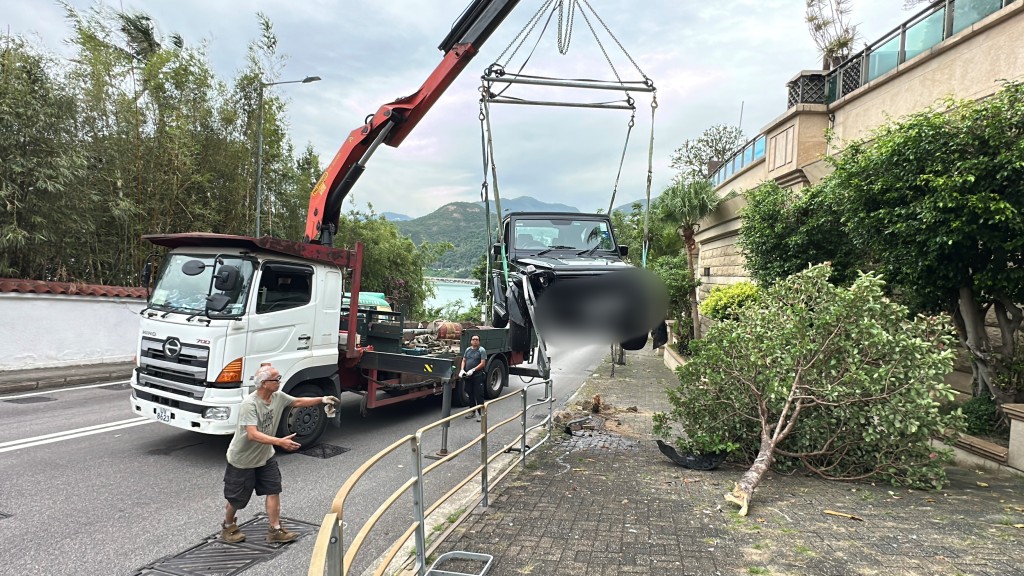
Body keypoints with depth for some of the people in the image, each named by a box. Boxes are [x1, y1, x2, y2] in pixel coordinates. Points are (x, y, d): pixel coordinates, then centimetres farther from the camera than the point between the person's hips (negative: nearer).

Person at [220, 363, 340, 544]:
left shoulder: (278, 397, -10)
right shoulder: (249, 404, -32)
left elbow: (297, 402, 9)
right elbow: (253, 434, -39)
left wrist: (321, 400, -2)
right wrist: (280, 442, -47)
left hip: (265, 456, 6)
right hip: (242, 459, -6)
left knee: (273, 490, 5)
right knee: (236, 498, 11)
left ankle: (275, 530, 16)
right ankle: (228, 527, 37)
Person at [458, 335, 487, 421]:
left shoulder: (481, 350, -5)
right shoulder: (468, 349, 12)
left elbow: (482, 363, -12)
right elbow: (464, 360, 14)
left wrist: (473, 370, -20)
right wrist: (462, 370, -3)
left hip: (478, 376, -6)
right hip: (468, 376, 6)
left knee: (478, 394, -5)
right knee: (470, 394, 14)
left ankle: (480, 413, -1)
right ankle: (472, 411, 26)